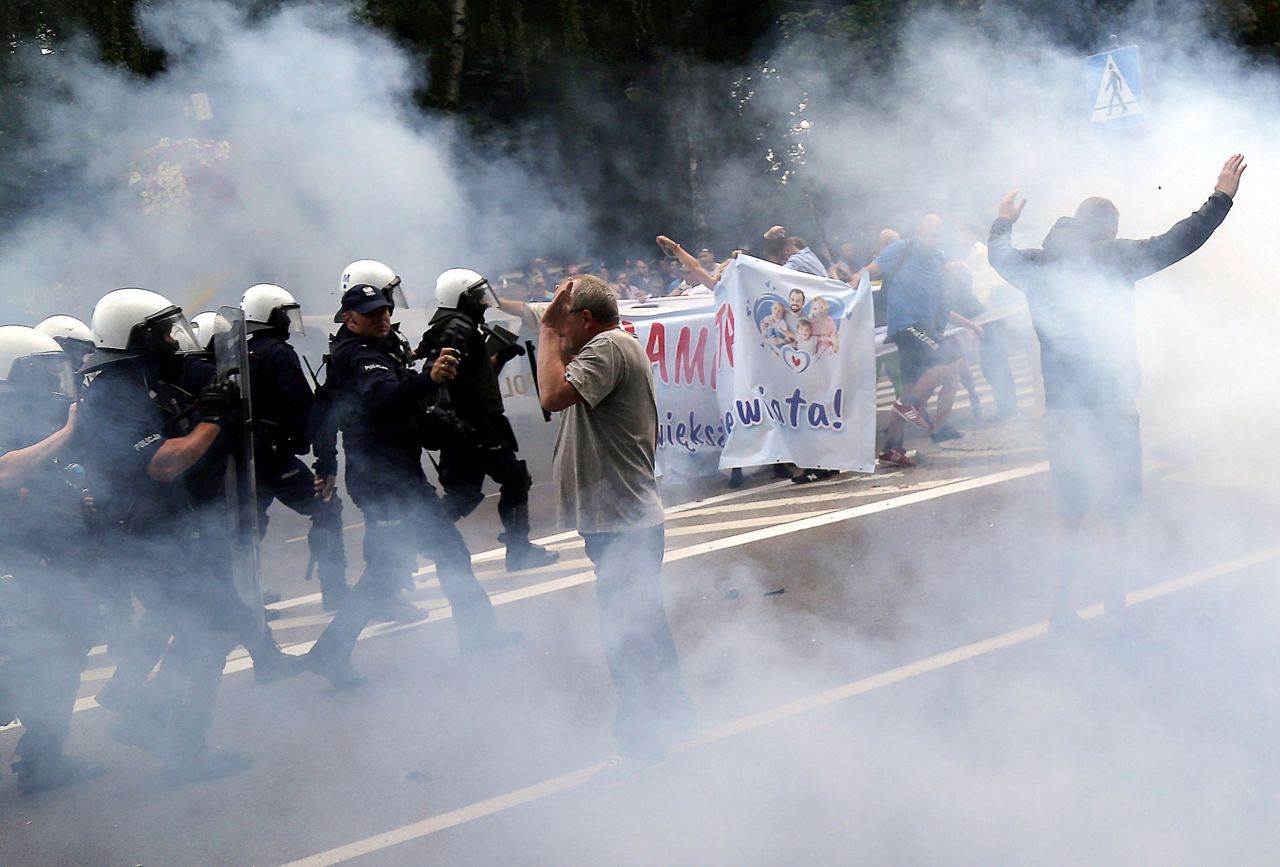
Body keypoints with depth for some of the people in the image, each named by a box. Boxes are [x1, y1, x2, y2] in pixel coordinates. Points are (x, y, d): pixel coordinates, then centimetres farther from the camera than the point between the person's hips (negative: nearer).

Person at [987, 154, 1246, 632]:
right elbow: (1177, 242, -8)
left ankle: (1060, 609, 20)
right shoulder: (1115, 257, -7)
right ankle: (1115, 611, -1)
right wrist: (1221, 198, 1)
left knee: (1069, 516, 15)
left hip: (1060, 409, 6)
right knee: (1115, 514, -1)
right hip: (1108, 406, -5)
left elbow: (999, 254, 27)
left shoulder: (1038, 264, 7)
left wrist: (1003, 222, 46)